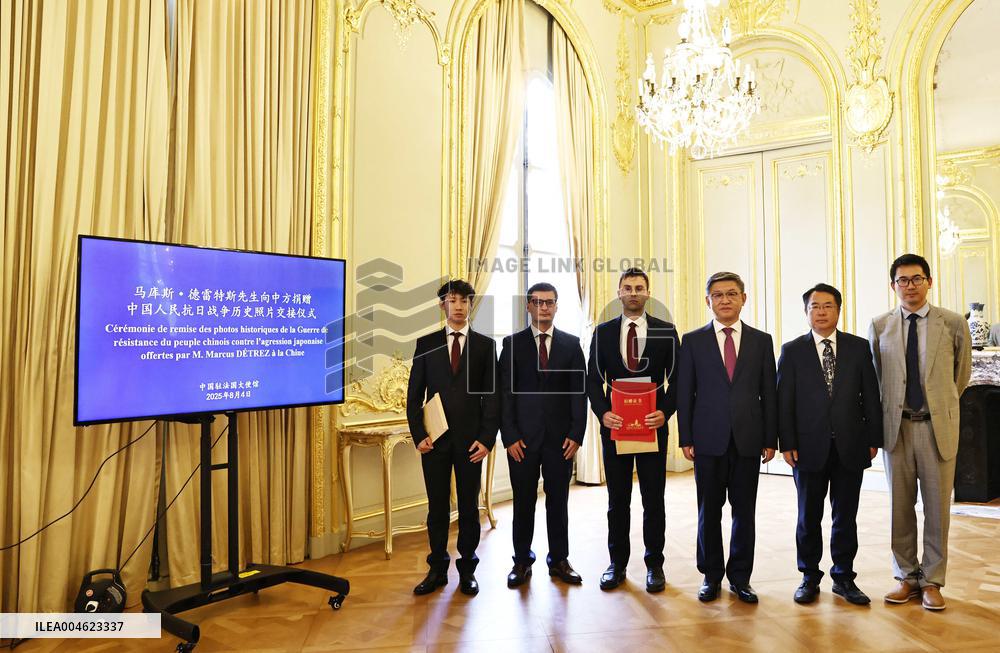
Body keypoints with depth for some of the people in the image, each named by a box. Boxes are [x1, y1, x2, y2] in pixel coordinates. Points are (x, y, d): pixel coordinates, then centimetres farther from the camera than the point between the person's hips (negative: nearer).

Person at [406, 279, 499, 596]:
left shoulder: (485, 345, 3)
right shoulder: (426, 343, 6)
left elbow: (492, 395, 1)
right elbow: (414, 394, 5)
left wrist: (486, 439, -7)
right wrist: (418, 435, -4)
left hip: (471, 439, -1)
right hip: (435, 438, 1)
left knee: (469, 506, 8)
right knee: (437, 507, 9)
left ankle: (467, 569, 22)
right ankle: (437, 568, 22)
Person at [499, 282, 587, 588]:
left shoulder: (571, 343, 6)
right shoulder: (512, 343, 2)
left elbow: (580, 391, 3)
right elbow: (505, 392, 0)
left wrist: (576, 434, -4)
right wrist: (509, 436, -7)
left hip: (561, 437, 1)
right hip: (523, 437, -1)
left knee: (558, 501, 10)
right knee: (523, 502, 8)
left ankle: (559, 560, 24)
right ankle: (522, 561, 22)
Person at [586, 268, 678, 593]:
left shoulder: (666, 331, 2)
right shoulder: (603, 332, 5)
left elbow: (676, 379, 1)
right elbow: (593, 379, 3)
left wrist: (665, 411, -14)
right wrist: (602, 412, -11)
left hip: (653, 425, -1)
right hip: (614, 426, 1)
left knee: (654, 500, 8)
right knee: (617, 501, 11)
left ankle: (654, 565, 23)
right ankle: (617, 563, 23)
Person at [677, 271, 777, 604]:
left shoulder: (761, 340, 7)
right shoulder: (692, 341, 3)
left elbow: (769, 393, 6)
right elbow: (684, 393, 1)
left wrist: (771, 439, 2)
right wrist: (686, 439, -3)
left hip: (748, 439, 1)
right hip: (708, 439, -1)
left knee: (744, 512, 8)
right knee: (709, 512, 8)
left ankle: (740, 577, 23)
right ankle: (711, 576, 22)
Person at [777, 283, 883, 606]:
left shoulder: (859, 347, 5)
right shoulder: (792, 350, 1)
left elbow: (871, 395, 5)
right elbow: (784, 401, -1)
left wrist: (874, 439, 1)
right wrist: (787, 443, -7)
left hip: (850, 446, 1)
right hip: (810, 446, -1)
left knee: (846, 516, 10)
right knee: (808, 516, 9)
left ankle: (844, 577, 25)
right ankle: (810, 578, 23)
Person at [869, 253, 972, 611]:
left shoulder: (953, 323, 0)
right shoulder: (879, 326, 3)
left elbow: (962, 373, 12)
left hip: (937, 427, -1)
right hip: (896, 426, 1)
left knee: (937, 507, 6)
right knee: (900, 506, 9)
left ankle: (932, 581, 20)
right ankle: (906, 577, 23)